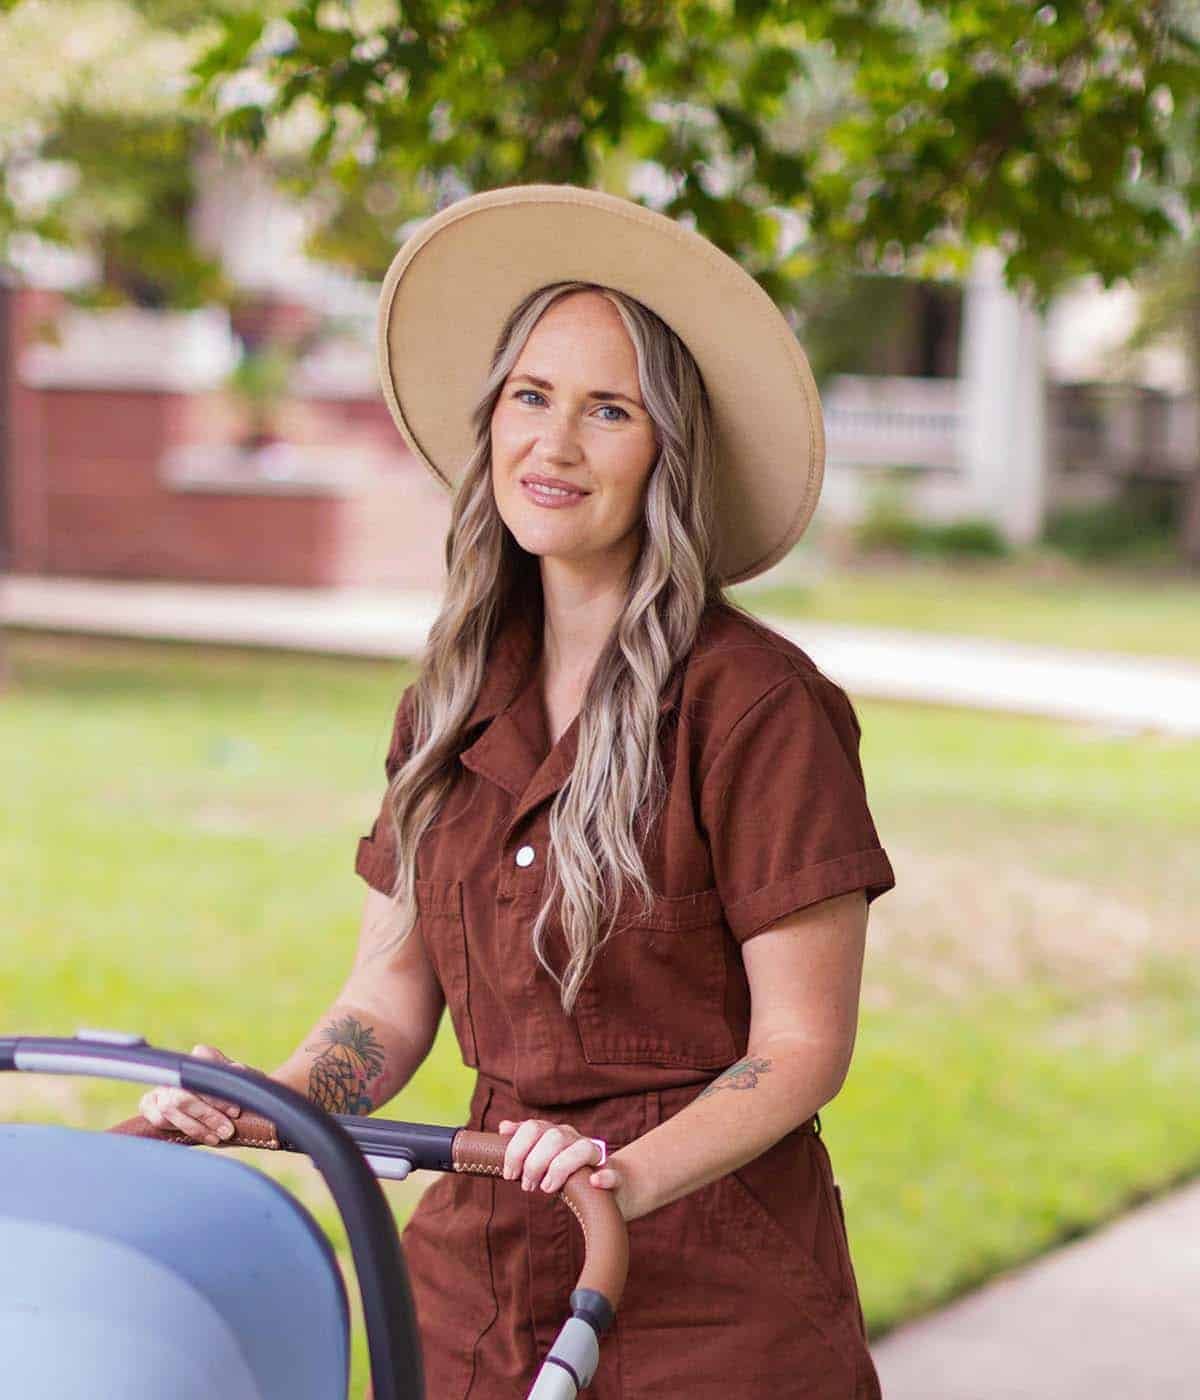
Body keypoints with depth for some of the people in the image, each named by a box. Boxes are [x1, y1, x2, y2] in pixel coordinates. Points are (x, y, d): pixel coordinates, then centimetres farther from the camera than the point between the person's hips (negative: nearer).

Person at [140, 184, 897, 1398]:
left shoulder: (756, 705, -12)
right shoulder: (452, 705, 6)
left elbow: (803, 1046, -10)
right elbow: (388, 1001, 9)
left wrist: (628, 1176, -25)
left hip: (709, 1292, -4)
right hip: (482, 1272, 5)